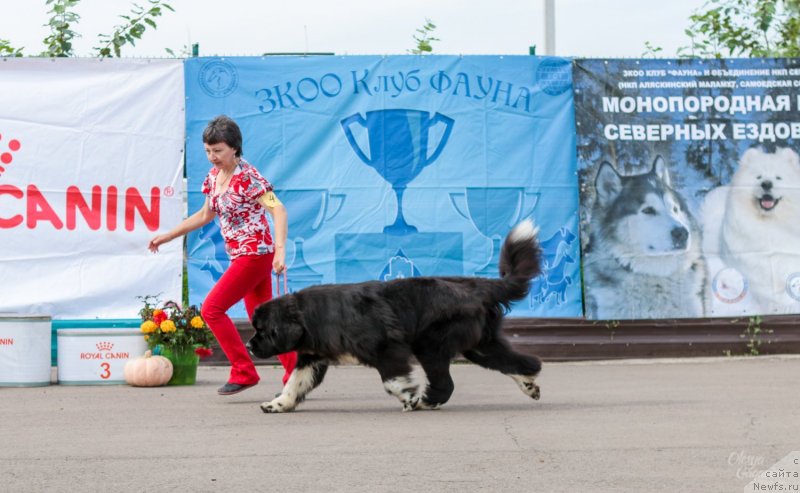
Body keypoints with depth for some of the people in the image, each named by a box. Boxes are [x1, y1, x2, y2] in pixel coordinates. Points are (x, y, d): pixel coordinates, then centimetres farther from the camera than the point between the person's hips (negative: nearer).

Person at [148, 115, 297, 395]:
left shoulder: (247, 177, -16)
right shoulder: (213, 177, 9)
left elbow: (278, 210, -23)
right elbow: (205, 215, 23)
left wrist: (280, 251, -34)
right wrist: (167, 236, 23)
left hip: (255, 254, -9)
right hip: (241, 256, 9)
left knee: (211, 309, -11)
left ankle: (243, 372, -6)